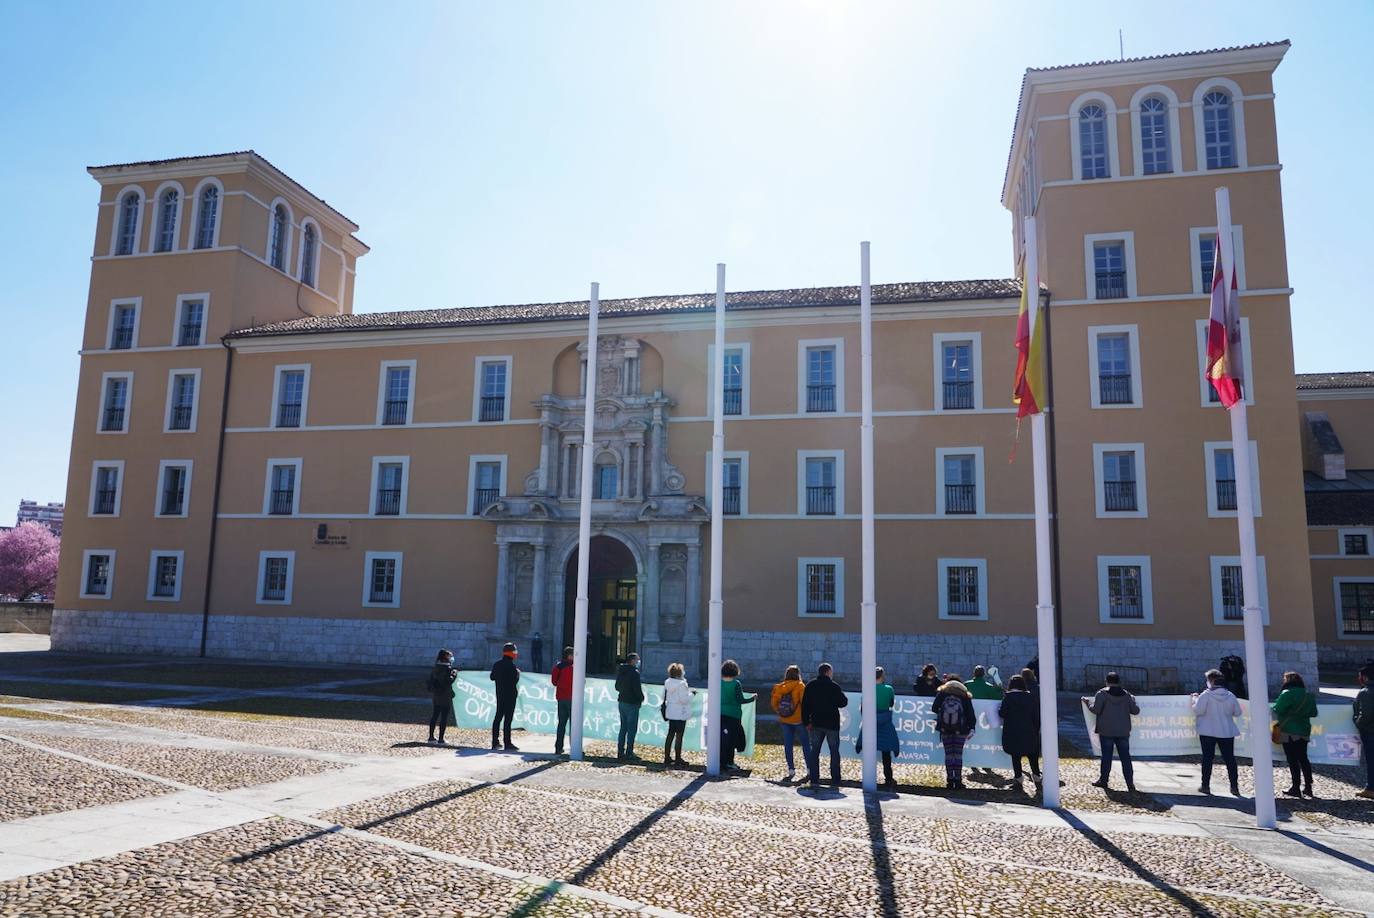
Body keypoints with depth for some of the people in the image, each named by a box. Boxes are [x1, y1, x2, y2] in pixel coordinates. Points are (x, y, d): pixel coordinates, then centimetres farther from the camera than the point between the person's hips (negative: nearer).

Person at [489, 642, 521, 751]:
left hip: (500, 694, 8)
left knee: (498, 716, 14)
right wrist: (518, 672, -1)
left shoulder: (497, 664, 6)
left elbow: (492, 677, 15)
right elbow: (515, 680, -18)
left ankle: (494, 742, 18)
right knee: (508, 718, -6)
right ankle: (508, 744, -6)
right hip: (510, 695, -8)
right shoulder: (511, 666, -17)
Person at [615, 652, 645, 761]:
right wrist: (642, 697, -2)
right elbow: (637, 688, -19)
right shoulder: (634, 672, -17)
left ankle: (620, 752, 19)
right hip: (632, 703, -8)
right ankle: (629, 753, 1)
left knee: (623, 728, 16)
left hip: (622, 702, 8)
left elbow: (617, 687, 15)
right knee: (632, 729, 0)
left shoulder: (620, 671, 8)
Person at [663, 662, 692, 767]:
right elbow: (684, 699, -22)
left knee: (670, 734, 15)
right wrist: (691, 693, -4)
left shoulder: (667, 682, 3)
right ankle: (678, 759, 5)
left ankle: (667, 757, 19)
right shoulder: (681, 684, -20)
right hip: (680, 713, -8)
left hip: (670, 712, 8)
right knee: (679, 736, 0)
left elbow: (664, 697, 12)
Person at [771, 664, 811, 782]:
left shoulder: (779, 687, 1)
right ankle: (810, 770, 3)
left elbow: (774, 703, 3)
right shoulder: (800, 686, -10)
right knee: (806, 745, 6)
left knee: (788, 745, 9)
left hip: (785, 721, 3)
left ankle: (791, 770, 11)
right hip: (798, 720, -3)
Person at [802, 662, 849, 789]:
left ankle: (814, 780, 2)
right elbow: (843, 702, -5)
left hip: (816, 723, 3)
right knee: (834, 751, 7)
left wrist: (806, 721, 6)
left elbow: (805, 705, 3)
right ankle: (835, 780, 6)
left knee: (814, 751, 7)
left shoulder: (810, 685, 4)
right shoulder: (833, 686, -10)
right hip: (831, 724, -3)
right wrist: (844, 696, 16)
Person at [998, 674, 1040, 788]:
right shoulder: (1032, 696, 0)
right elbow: (1036, 716, 2)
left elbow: (1002, 713, -12)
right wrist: (1037, 730, 10)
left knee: (1015, 754, 7)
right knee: (1032, 753, 17)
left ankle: (1018, 776, 8)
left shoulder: (1008, 696, -10)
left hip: (1012, 732, -3)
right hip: (1029, 731, 3)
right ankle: (1036, 775, 22)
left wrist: (999, 708, 9)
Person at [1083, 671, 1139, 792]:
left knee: (1106, 756, 5)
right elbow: (1136, 710, 8)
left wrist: (1087, 701, 4)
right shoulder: (1126, 694, 5)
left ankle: (1103, 780, 13)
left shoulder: (1102, 693, -7)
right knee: (1125, 756, 4)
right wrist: (1132, 699, 26)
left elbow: (1095, 709, -13)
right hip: (1123, 732, 3)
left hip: (1106, 731, -3)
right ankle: (1130, 783, 0)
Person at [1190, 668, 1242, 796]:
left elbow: (1198, 710, -18)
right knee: (1229, 759, 9)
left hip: (1208, 732, -3)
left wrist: (1195, 699, -1)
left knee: (1207, 758, 5)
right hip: (1227, 732, 3)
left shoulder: (1206, 695, -14)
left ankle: (1205, 785, 7)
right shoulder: (1230, 695, -1)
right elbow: (1237, 712, 6)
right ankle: (1234, 787, 9)